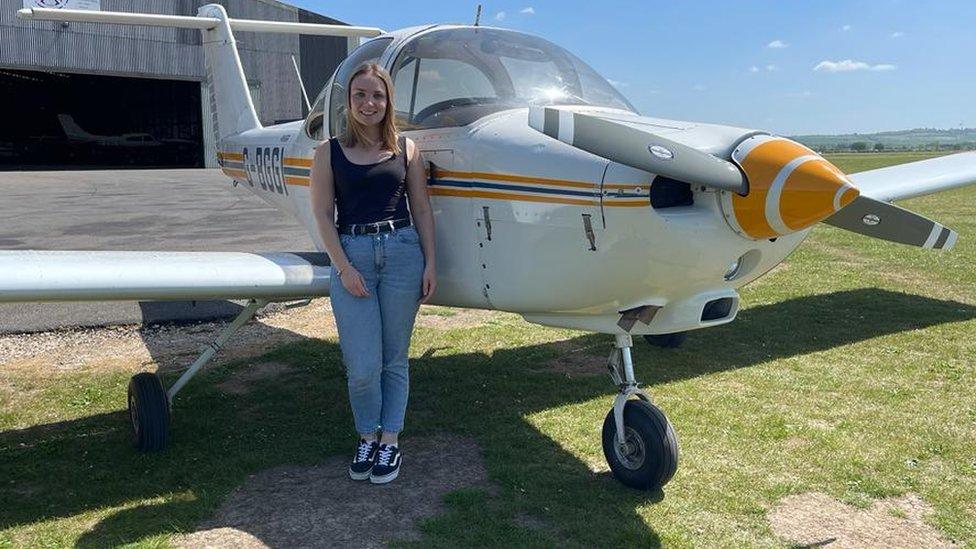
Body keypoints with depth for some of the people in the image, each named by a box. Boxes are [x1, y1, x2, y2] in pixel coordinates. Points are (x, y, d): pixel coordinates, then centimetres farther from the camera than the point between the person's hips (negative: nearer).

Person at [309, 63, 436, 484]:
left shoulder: (405, 149, 7)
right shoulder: (329, 153, 4)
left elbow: (421, 211, 8)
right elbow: (323, 215, 1)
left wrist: (430, 263, 2)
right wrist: (344, 268, -8)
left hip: (402, 252, 1)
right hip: (351, 255, -1)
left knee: (394, 358, 8)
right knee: (363, 366, -4)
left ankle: (390, 441, 24)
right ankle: (367, 438, 22)